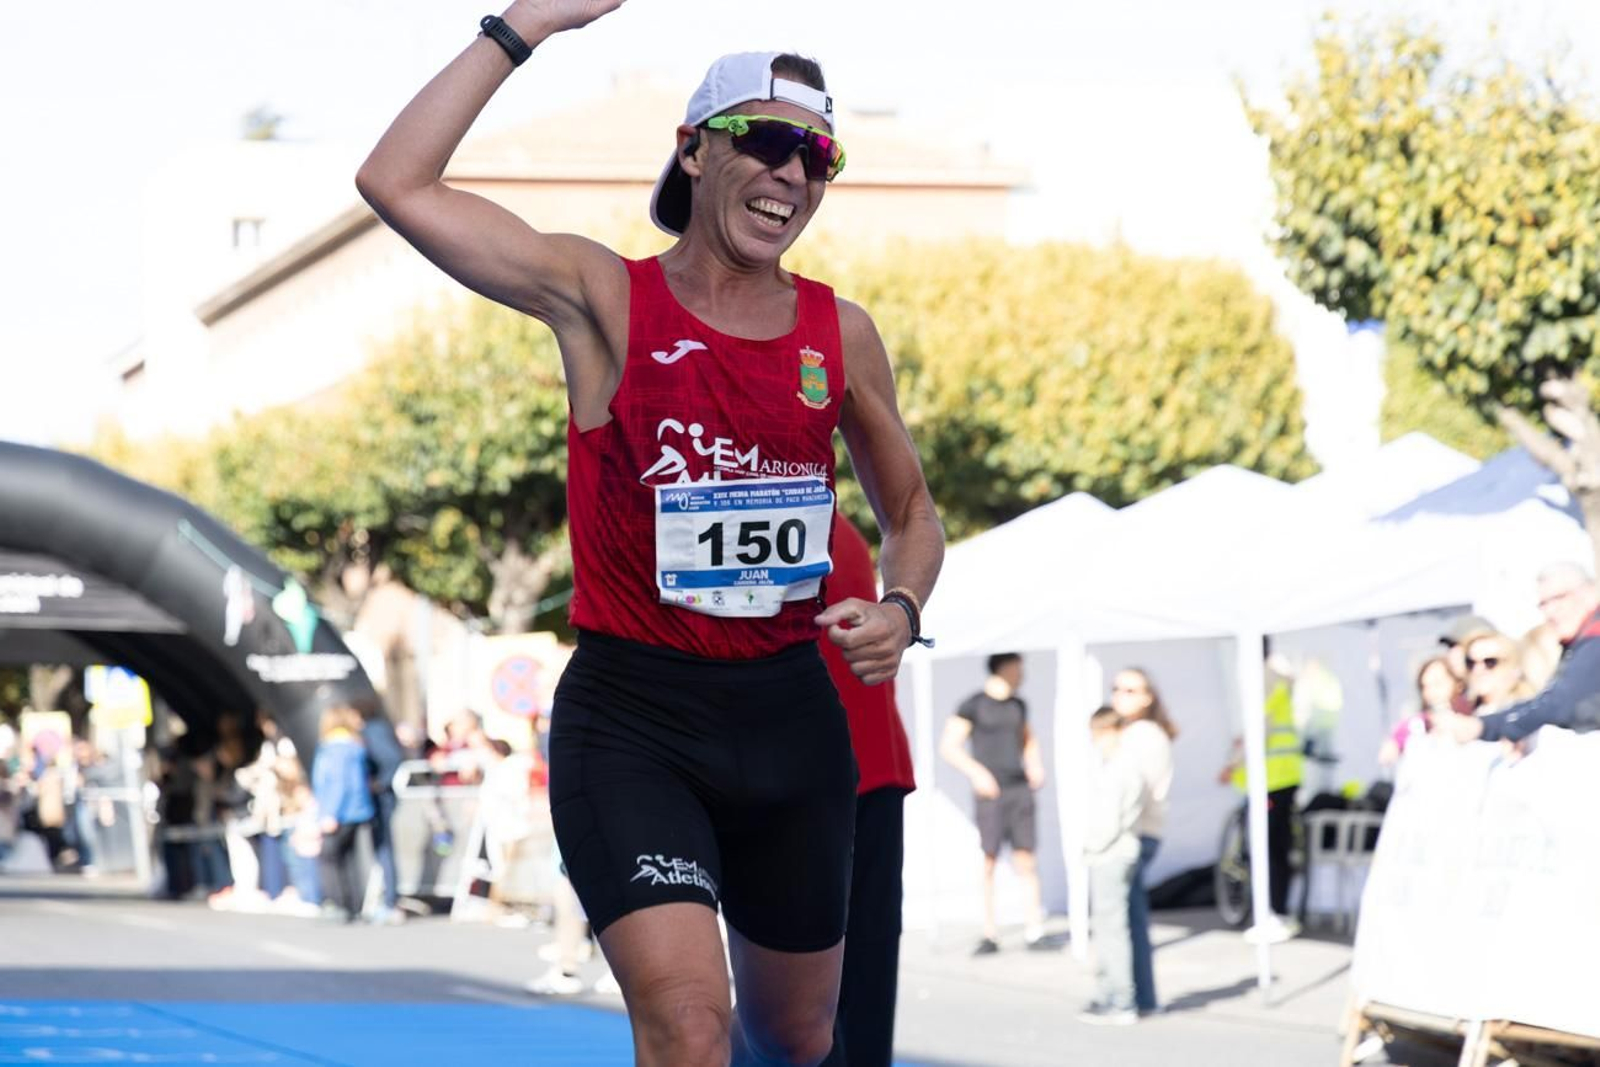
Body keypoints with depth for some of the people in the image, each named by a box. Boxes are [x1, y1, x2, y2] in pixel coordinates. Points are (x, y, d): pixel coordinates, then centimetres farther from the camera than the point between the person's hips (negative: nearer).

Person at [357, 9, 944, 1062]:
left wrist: (900, 610, -3)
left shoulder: (841, 334, 5)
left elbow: (912, 513, 19)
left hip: (790, 714, 4)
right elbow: (398, 185, -16)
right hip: (631, 717, -4)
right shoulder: (606, 298, -4)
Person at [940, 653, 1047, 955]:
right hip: (989, 792, -4)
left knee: (1025, 859, -3)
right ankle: (989, 934, 0)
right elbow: (948, 746, -4)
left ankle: (1034, 930, -1)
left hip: (1020, 789, 4)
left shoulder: (1018, 705, 15)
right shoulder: (972, 705, -1)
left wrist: (1035, 766, 12)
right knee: (988, 860, -5)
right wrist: (976, 772, -16)